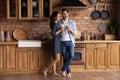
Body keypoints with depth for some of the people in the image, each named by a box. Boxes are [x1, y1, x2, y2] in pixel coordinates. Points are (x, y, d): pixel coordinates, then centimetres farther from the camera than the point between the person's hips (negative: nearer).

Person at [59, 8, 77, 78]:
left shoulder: (72, 23, 6)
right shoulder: (60, 23, 6)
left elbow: (74, 33, 4)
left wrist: (70, 29, -14)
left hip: (70, 42, 0)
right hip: (63, 42, 0)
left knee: (71, 55, -15)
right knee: (65, 57, 4)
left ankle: (64, 69, -2)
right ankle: (68, 71, 16)